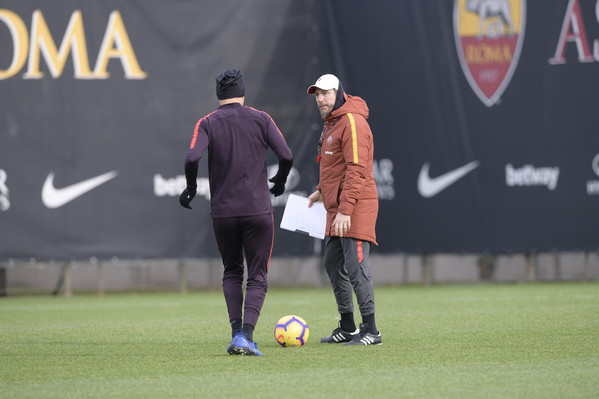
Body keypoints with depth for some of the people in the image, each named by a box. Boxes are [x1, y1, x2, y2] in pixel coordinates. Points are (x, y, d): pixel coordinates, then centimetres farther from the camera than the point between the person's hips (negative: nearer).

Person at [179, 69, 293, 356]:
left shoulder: (207, 123, 2)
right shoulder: (260, 119, 2)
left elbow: (192, 158, -14)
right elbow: (286, 155, -7)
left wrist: (191, 187, 2)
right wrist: (280, 181, 12)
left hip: (223, 211, 1)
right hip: (258, 211, -1)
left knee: (232, 273, 19)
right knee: (257, 278, 4)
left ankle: (236, 330, 4)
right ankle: (246, 335, -14)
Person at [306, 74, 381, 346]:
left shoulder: (352, 123, -15)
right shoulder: (331, 124, 17)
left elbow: (356, 170, -22)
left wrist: (345, 210, -26)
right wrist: (322, 190, 23)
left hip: (355, 207, -11)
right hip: (336, 208, 11)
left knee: (356, 266, -12)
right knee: (333, 264, 14)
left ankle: (370, 331, -10)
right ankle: (347, 328, 23)